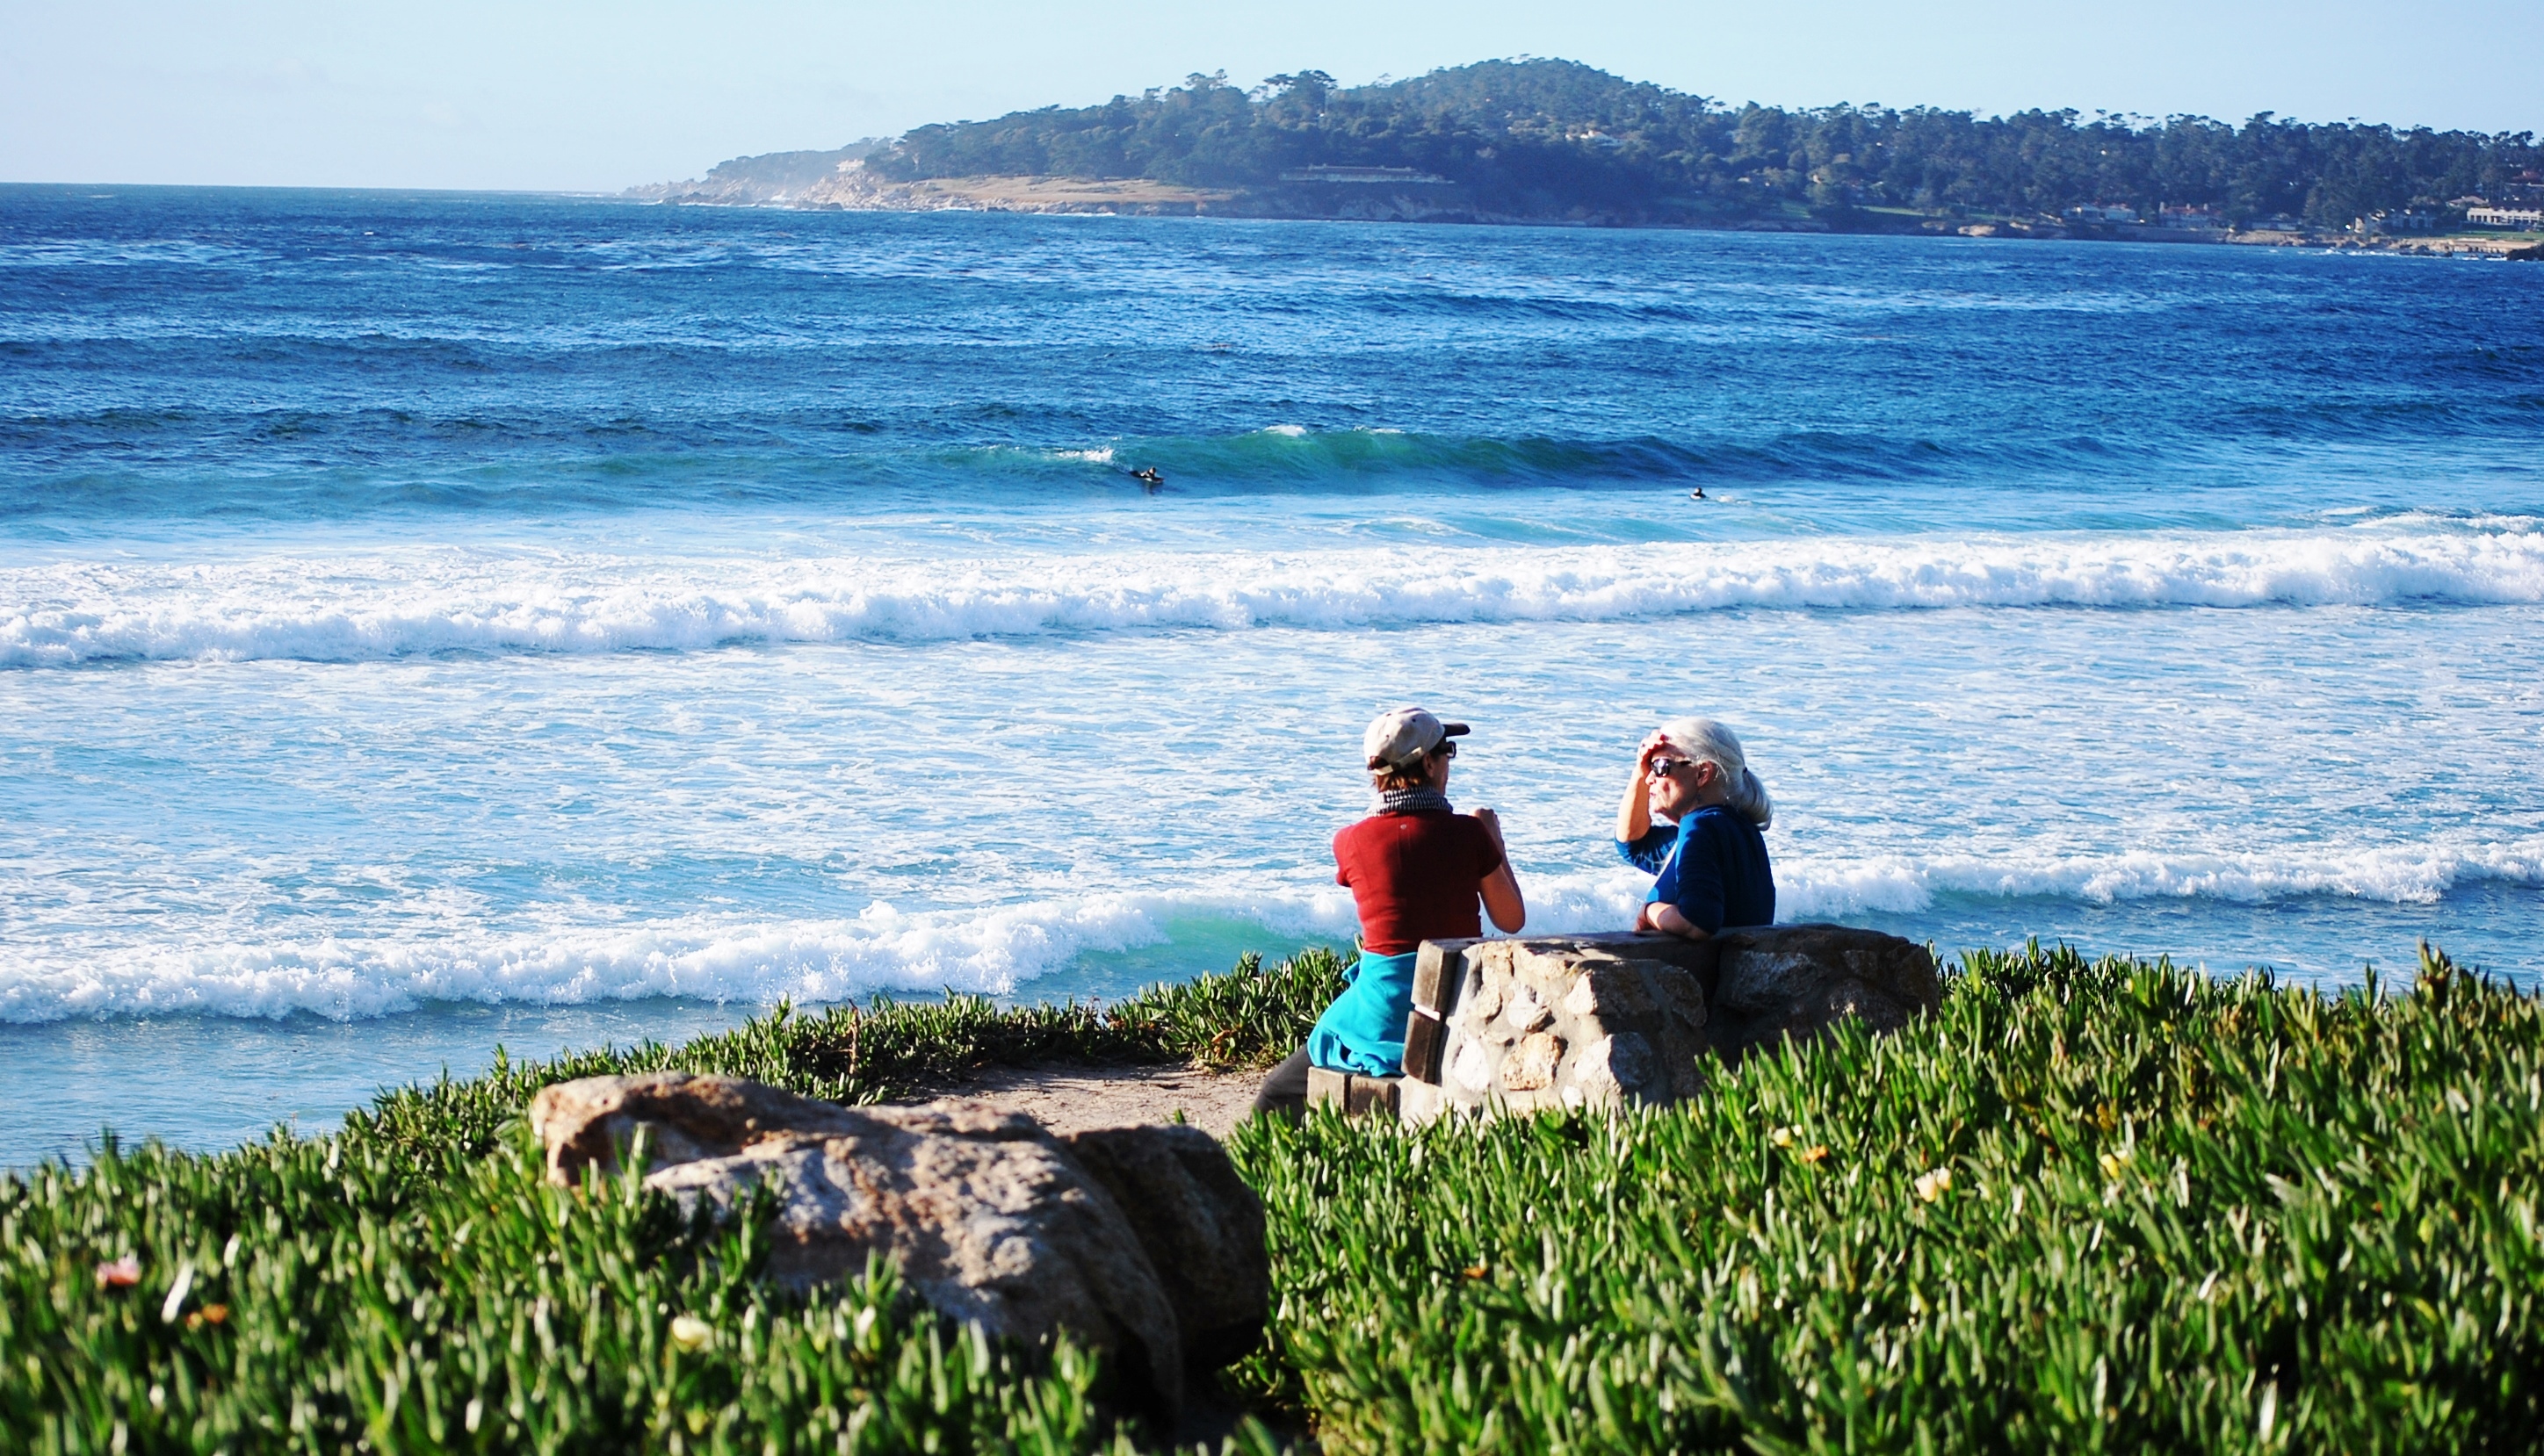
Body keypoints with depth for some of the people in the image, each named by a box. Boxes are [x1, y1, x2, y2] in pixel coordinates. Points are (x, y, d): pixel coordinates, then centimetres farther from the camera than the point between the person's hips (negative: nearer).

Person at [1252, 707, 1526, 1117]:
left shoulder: (1351, 843, -6)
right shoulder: (1468, 834, -7)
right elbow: (1512, 919, 6)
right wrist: (1494, 841, 18)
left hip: (1386, 1017, -1)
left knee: (1274, 1104, 16)